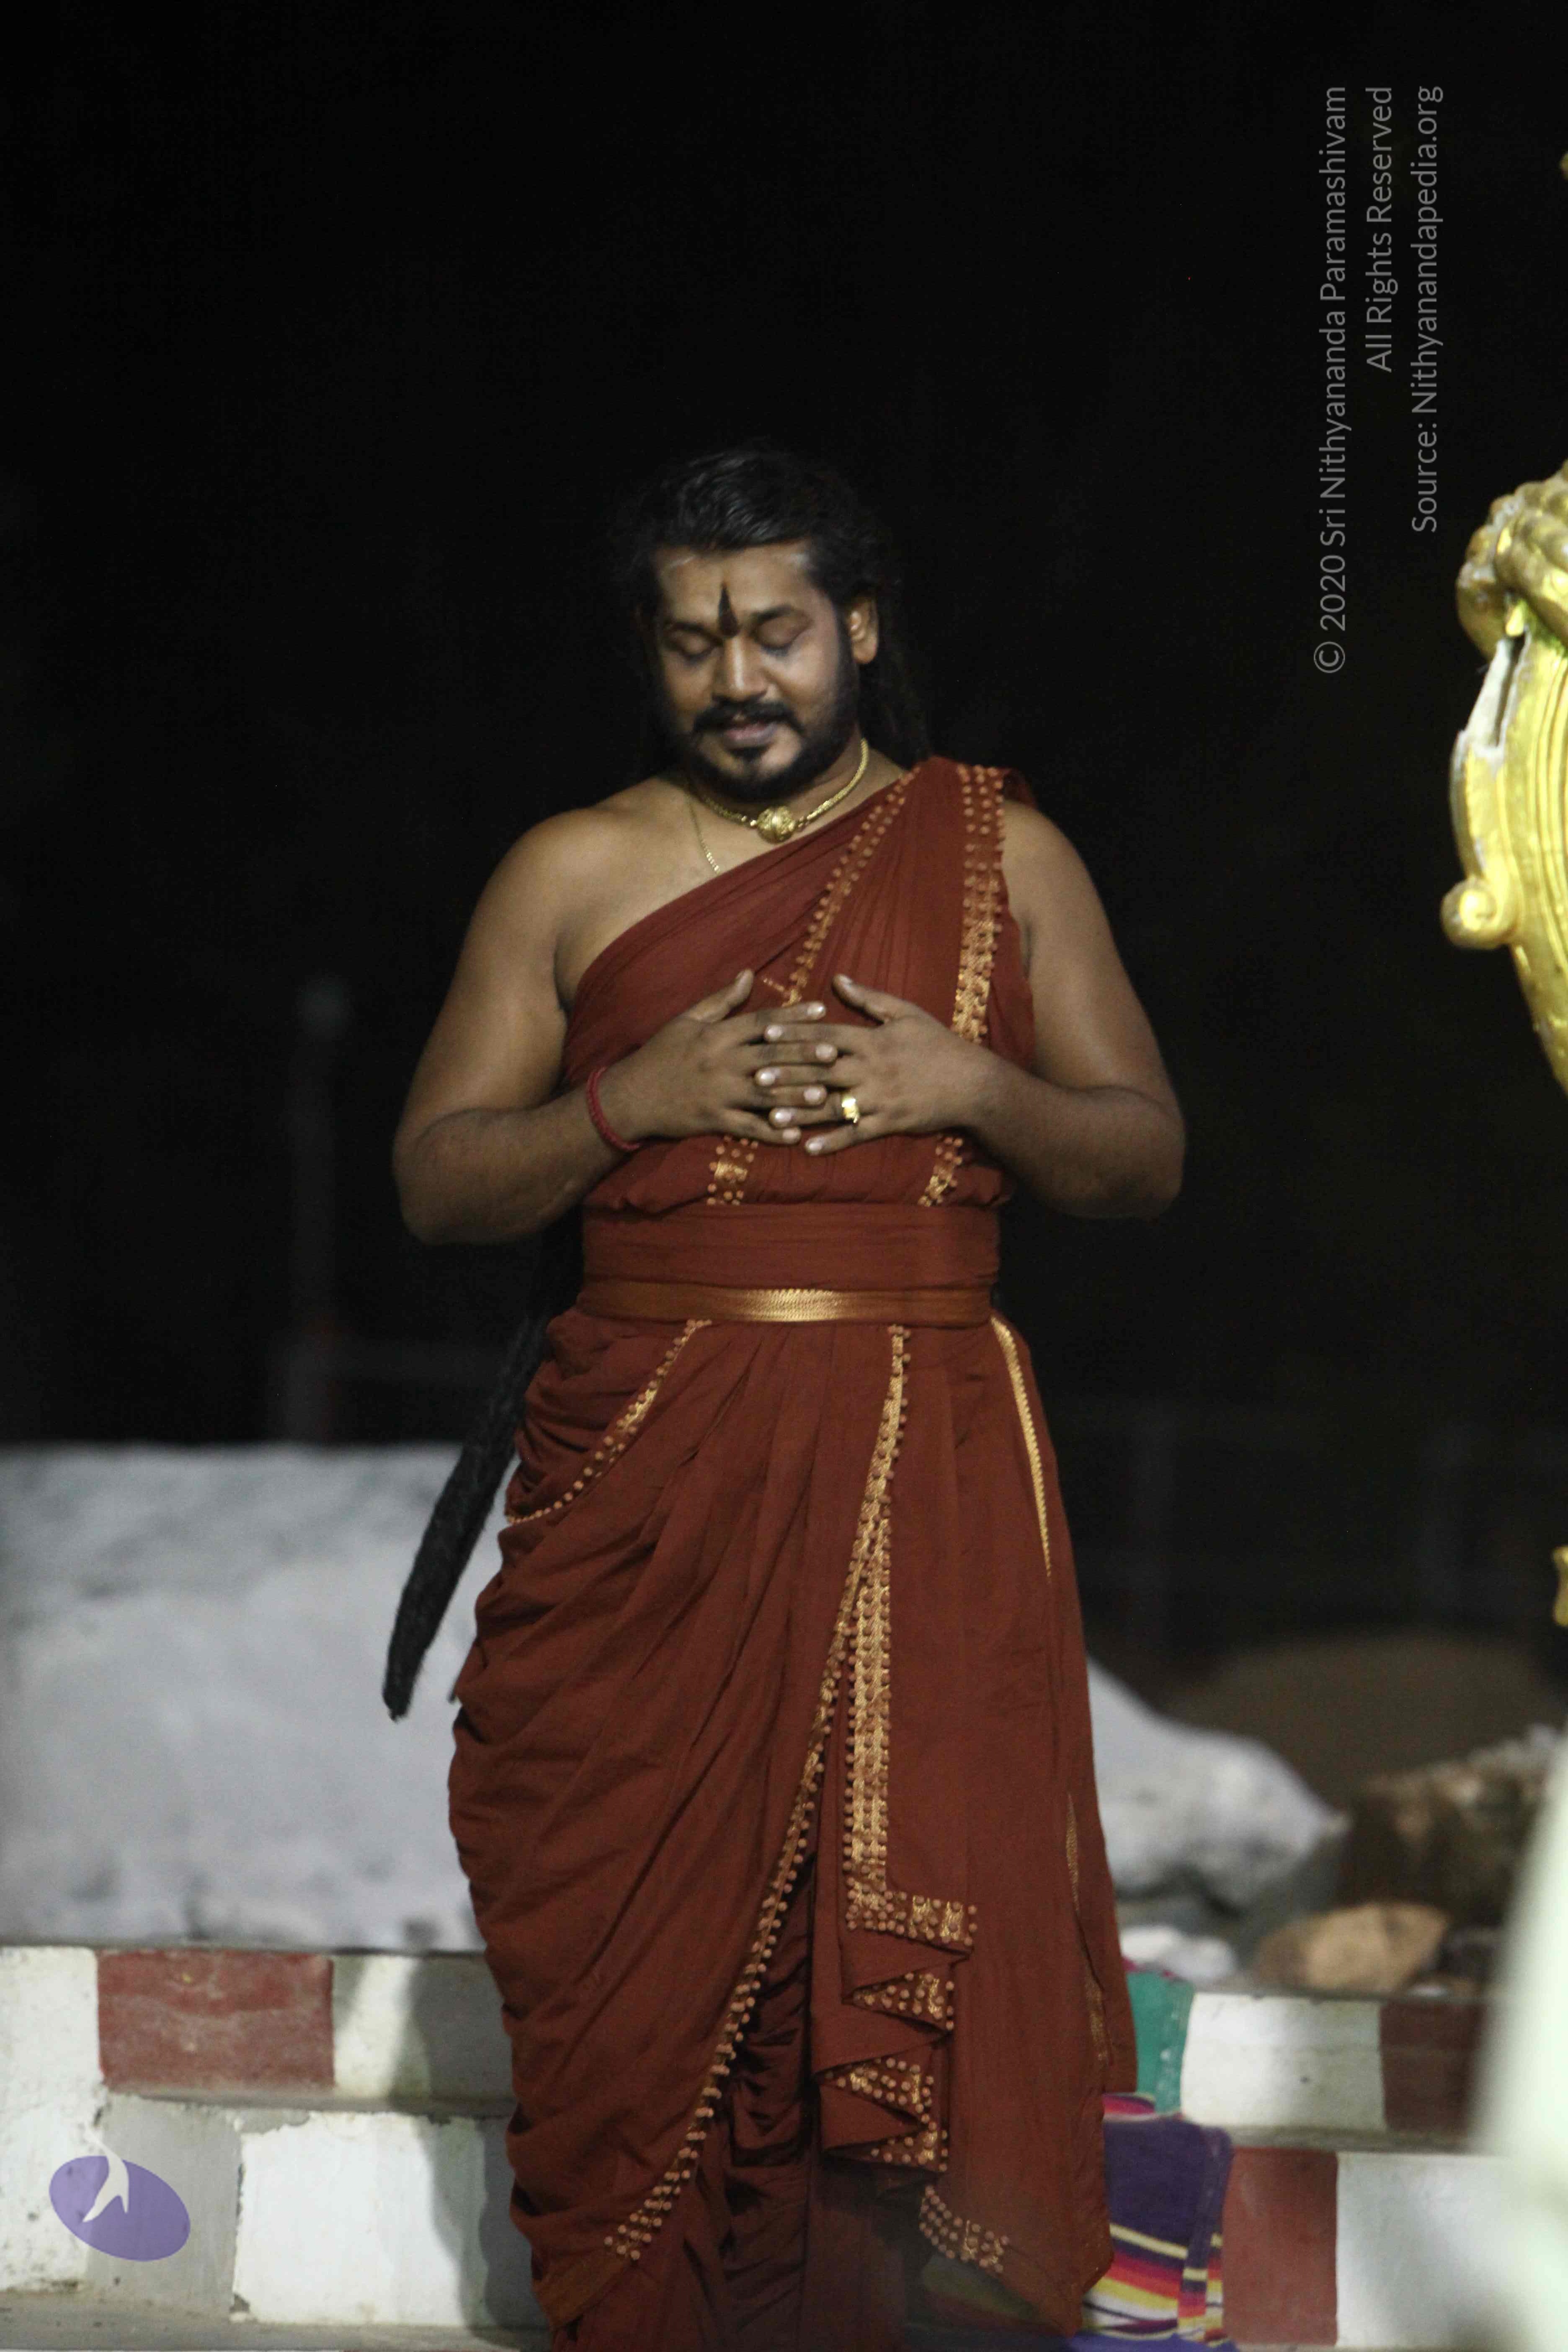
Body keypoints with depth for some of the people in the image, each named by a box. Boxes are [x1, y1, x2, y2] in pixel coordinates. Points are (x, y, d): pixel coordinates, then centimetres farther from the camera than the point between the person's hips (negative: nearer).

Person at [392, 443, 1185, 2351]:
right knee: (644, 1969, -2)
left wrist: (972, 1089, -9)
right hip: (643, 1481, 1)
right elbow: (436, 1179, 7)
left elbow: (1147, 1159, 10)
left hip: (925, 1484, 0)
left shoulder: (999, 855, 9)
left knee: (920, 1957, -10)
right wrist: (639, 1099, -9)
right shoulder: (572, 872, 9)